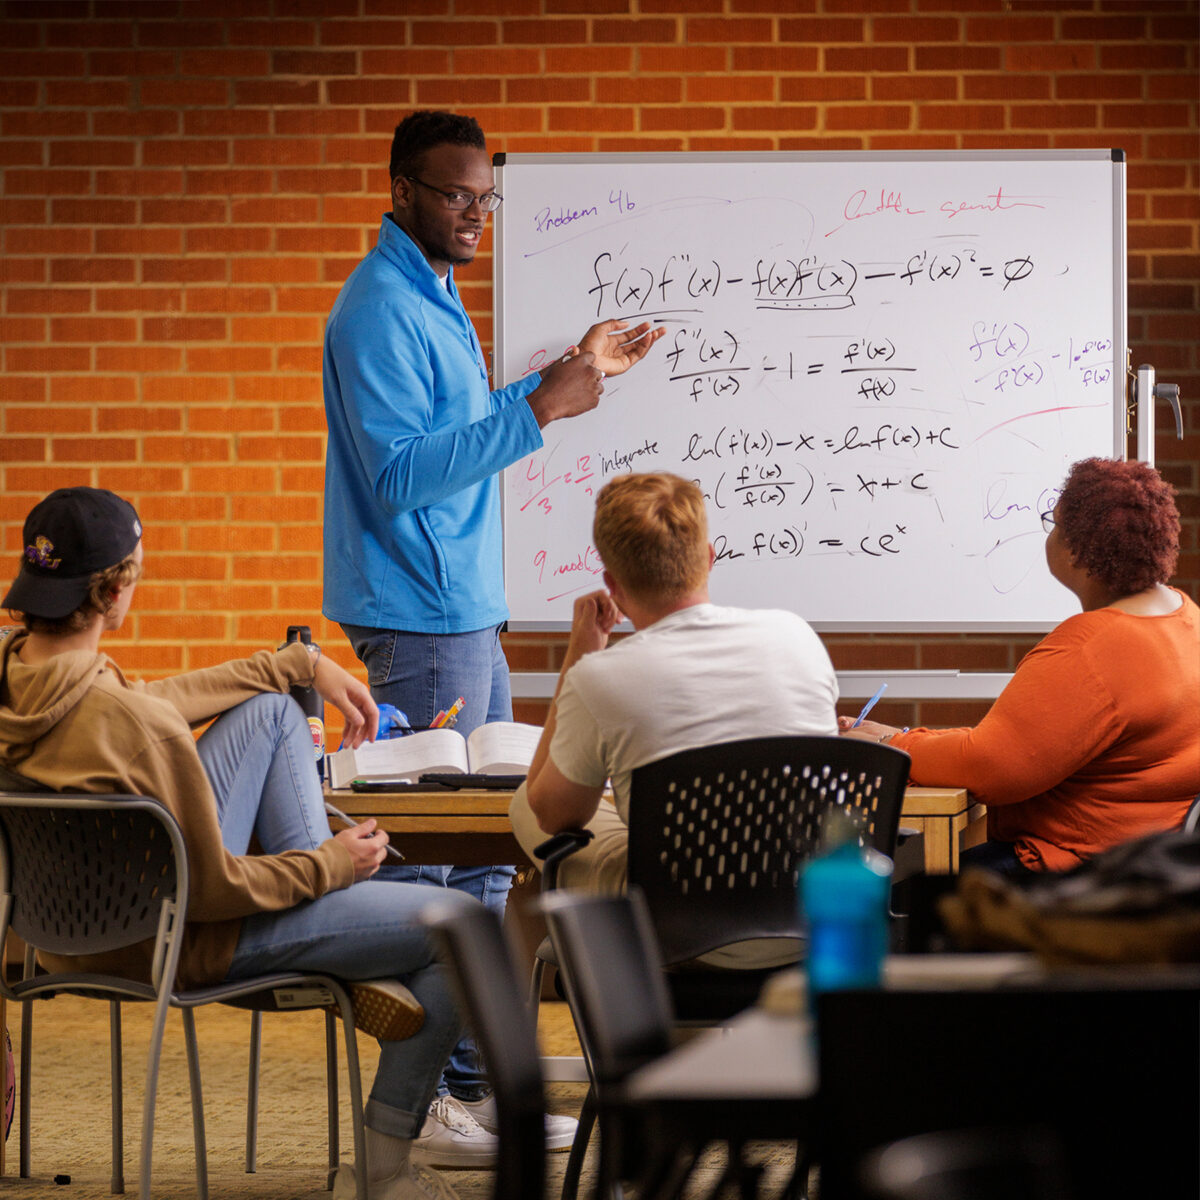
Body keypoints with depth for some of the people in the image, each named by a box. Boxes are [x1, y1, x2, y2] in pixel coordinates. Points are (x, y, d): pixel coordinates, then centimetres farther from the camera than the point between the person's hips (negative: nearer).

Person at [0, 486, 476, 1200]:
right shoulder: (134, 728, -37)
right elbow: (212, 892, -26)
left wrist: (304, 665, 10)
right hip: (180, 942, -8)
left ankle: (357, 957, 17)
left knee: (272, 708, 19)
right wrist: (332, 863, -8)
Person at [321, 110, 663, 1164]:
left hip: (465, 611, 10)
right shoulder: (381, 308, -16)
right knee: (428, 854, -8)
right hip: (419, 617, -10)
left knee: (486, 848, 14)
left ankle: (479, 1078, 21)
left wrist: (571, 372, 23)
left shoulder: (435, 296, 16)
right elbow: (400, 473, -24)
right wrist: (540, 411, -26)